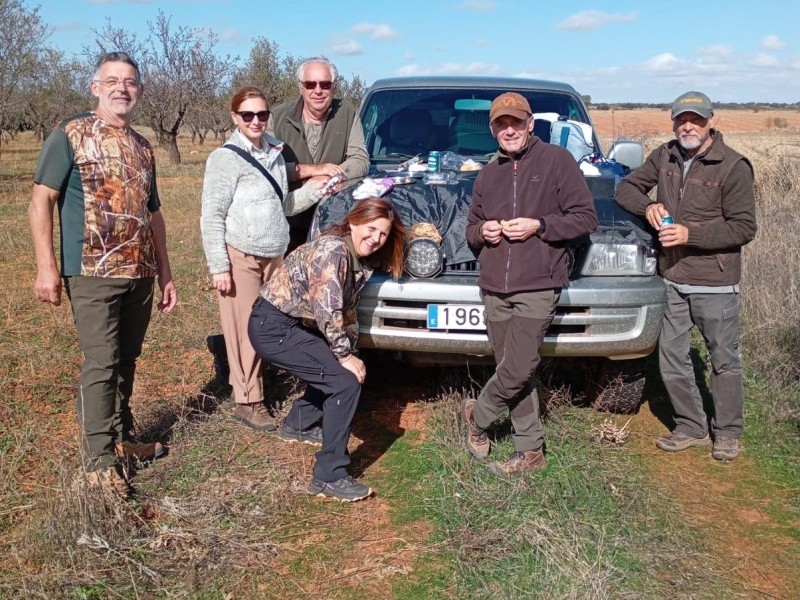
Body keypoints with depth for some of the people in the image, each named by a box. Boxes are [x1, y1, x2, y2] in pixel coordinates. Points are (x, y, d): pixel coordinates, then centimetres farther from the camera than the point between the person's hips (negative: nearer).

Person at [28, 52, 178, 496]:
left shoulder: (143, 147, 15)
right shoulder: (71, 135, -3)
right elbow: (41, 200, -8)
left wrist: (165, 274, 17)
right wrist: (46, 266, -16)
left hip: (140, 274, 6)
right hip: (93, 273, -6)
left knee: (126, 360, 13)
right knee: (101, 362, -6)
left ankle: (123, 438, 27)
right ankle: (100, 460, 3)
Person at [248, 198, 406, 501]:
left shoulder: (362, 262, 8)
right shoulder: (332, 250, -20)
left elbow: (347, 311, 13)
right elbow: (328, 312, -24)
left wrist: (348, 352, 3)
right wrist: (346, 355, -15)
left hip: (294, 323, 10)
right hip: (272, 327, -10)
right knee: (346, 380, -15)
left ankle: (298, 425, 41)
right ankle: (329, 478, -10)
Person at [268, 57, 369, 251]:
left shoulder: (347, 113, 1)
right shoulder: (279, 117, -4)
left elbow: (361, 161, -2)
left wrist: (329, 177, -20)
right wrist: (313, 170, -19)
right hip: (288, 222, -1)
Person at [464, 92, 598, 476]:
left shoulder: (557, 161, 2)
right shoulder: (488, 174, 20)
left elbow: (586, 217, -3)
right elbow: (471, 228, 25)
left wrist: (538, 226, -14)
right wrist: (482, 231, 1)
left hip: (537, 286, -5)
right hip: (494, 287, 5)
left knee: (518, 369, -12)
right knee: (515, 371, 7)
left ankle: (477, 414, 14)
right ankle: (530, 449, 17)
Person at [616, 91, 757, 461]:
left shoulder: (733, 166, -11)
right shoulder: (664, 157, 5)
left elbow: (744, 227, -11)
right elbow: (627, 189, 14)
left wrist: (691, 234, -20)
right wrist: (648, 205, -8)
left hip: (715, 283, -5)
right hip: (673, 279, 5)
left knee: (724, 360, 8)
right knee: (671, 356, 10)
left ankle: (727, 432, 24)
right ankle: (692, 428, 25)